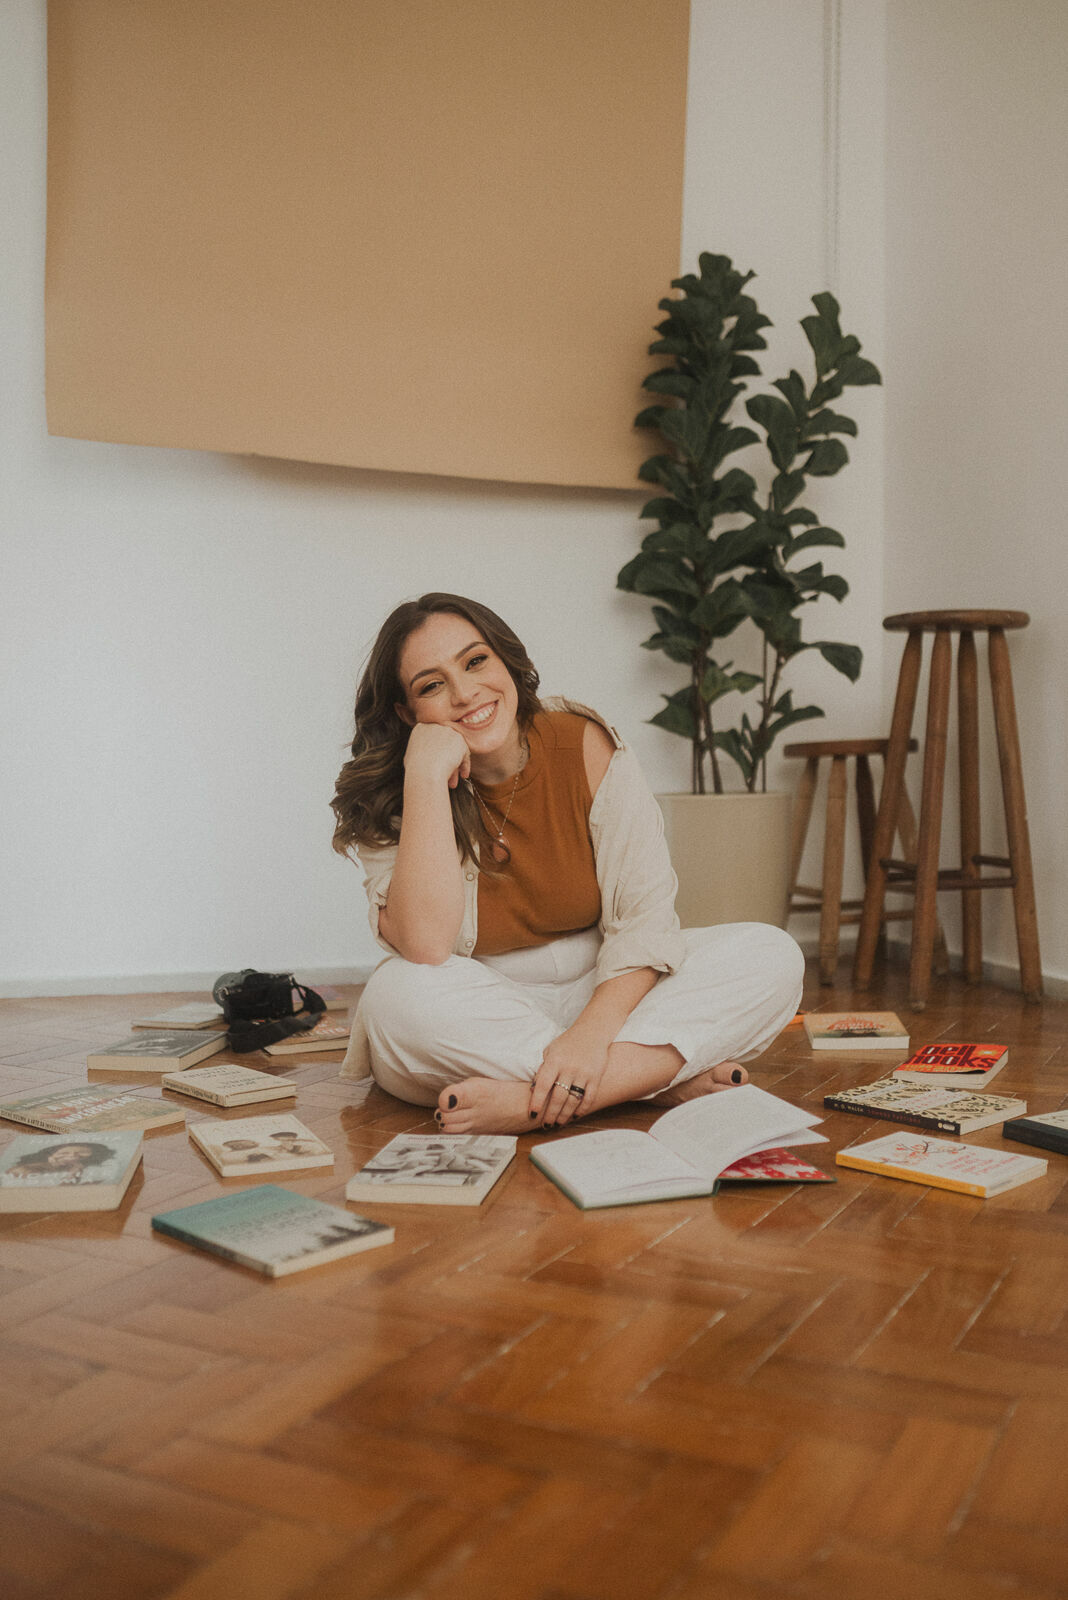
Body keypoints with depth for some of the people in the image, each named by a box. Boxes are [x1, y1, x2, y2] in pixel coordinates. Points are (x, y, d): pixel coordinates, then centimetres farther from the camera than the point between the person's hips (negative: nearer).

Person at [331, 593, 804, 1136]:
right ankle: (665, 1077, -27)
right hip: (477, 1018, -2)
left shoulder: (584, 744, -8)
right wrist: (427, 774, -28)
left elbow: (645, 914, -11)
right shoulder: (390, 796, -10)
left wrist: (593, 1030, -29)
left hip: (605, 988, 2)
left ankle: (538, 1103, -31)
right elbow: (424, 947, -28)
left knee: (772, 956, -19)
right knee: (397, 996, -35)